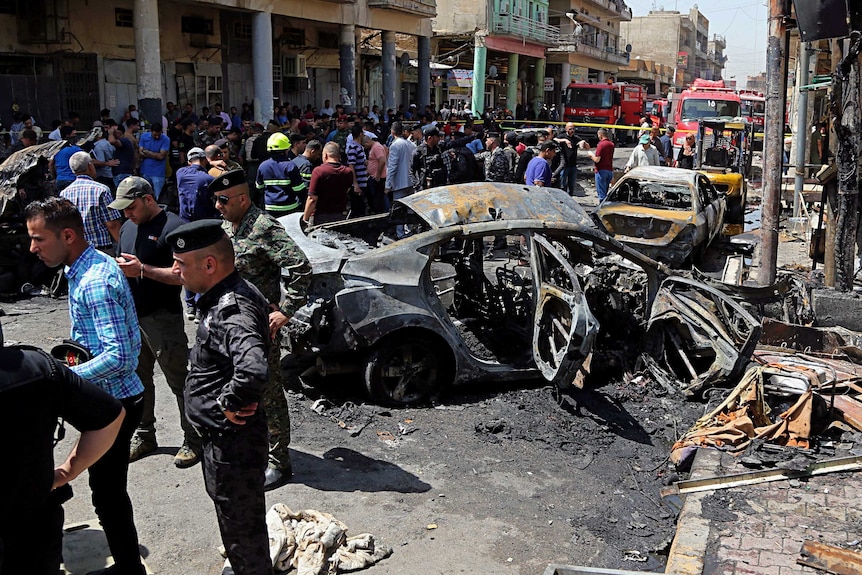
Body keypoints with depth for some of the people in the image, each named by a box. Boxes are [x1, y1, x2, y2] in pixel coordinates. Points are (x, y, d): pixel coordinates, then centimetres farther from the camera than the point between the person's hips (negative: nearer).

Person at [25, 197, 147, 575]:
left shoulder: (95, 284, -23)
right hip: (111, 397, 10)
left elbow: (118, 356, -27)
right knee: (109, 490, 19)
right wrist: (71, 365, 12)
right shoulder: (96, 266, 8)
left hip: (113, 400, -10)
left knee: (107, 493, 4)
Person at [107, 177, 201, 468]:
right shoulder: (128, 228, 14)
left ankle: (193, 441, 11)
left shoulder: (174, 227, -12)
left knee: (179, 381, 0)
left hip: (163, 318, -8)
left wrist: (142, 270, -24)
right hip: (131, 315, 8)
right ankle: (144, 436, 30)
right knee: (138, 378, 16)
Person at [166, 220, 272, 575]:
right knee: (236, 515, 29)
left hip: (231, 441, -10)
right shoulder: (230, 296, 1)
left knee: (240, 524, 9)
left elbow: (254, 370, -48)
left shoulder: (231, 311, -30)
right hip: (225, 435, 10)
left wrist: (231, 403, -28)